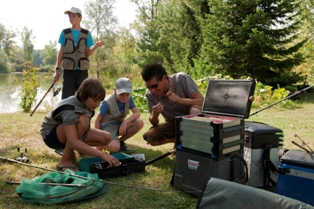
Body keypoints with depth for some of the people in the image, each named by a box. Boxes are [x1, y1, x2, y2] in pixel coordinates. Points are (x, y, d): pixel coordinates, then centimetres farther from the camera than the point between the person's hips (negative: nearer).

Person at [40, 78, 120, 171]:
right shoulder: (69, 110, -36)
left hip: (68, 132, 8)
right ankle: (65, 161, -20)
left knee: (106, 138, -10)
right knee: (82, 120, -37)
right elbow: (73, 142, -46)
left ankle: (67, 150, 9)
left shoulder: (85, 103, -11)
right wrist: (102, 154, -49)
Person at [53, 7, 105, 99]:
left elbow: (87, 54, 3)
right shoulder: (64, 33, 5)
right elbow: (61, 52, 8)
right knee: (66, 98, 0)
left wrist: (96, 46, -15)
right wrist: (57, 69, 2)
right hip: (68, 70, 0)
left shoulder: (86, 34, 4)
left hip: (82, 70, 0)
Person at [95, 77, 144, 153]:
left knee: (140, 123, -21)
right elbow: (97, 120, -14)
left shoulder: (129, 98, -8)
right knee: (114, 148, -33)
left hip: (120, 125, 6)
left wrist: (125, 122, -31)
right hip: (108, 126, -6)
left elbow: (137, 113, -13)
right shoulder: (107, 102, -21)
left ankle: (120, 141, -2)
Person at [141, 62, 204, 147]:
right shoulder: (150, 94, -11)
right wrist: (154, 115, -29)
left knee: (195, 110, -38)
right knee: (149, 136, -22)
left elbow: (202, 101, -22)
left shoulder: (181, 79, -20)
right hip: (173, 123, 3)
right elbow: (154, 123, -4)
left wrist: (180, 100, -37)